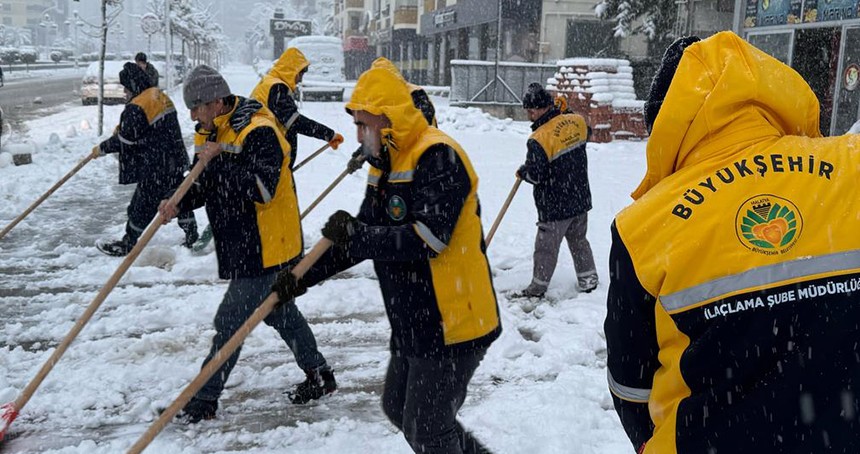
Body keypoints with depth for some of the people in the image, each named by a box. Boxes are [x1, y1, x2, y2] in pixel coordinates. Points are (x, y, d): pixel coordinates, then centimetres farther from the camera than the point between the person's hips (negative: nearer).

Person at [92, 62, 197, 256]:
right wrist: (121, 129, 17)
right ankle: (192, 236, 26)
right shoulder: (161, 96, 9)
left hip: (156, 168, -9)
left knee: (142, 205, 3)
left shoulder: (137, 107, -19)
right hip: (176, 161, 9)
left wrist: (102, 149, -1)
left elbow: (125, 140, -15)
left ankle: (128, 244, 14)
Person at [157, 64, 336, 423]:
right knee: (279, 311, 20)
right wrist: (178, 203, -9)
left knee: (230, 321, -3)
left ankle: (203, 400, 9)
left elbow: (263, 188, -31)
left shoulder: (258, 132, -21)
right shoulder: (211, 133, 8)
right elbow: (204, 185, 10)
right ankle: (319, 376, 34)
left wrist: (219, 160, -29)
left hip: (265, 247, -10)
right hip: (241, 244, 10)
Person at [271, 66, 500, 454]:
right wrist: (302, 277, 6)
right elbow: (361, 237, 13)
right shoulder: (385, 166, 11)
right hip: (413, 323, 10)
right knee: (399, 409, 23)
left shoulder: (437, 158, -19)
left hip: (453, 324, -10)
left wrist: (355, 235, -24)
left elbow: (427, 239, -29)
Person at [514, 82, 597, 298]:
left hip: (555, 205, -6)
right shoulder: (577, 121, -5)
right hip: (580, 198, 6)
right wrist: (560, 113, 15)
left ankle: (538, 286, 20)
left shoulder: (539, 139, -24)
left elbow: (535, 175, -21)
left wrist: (521, 172, 0)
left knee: (547, 246, 8)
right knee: (579, 240, 22)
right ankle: (588, 278, 30)